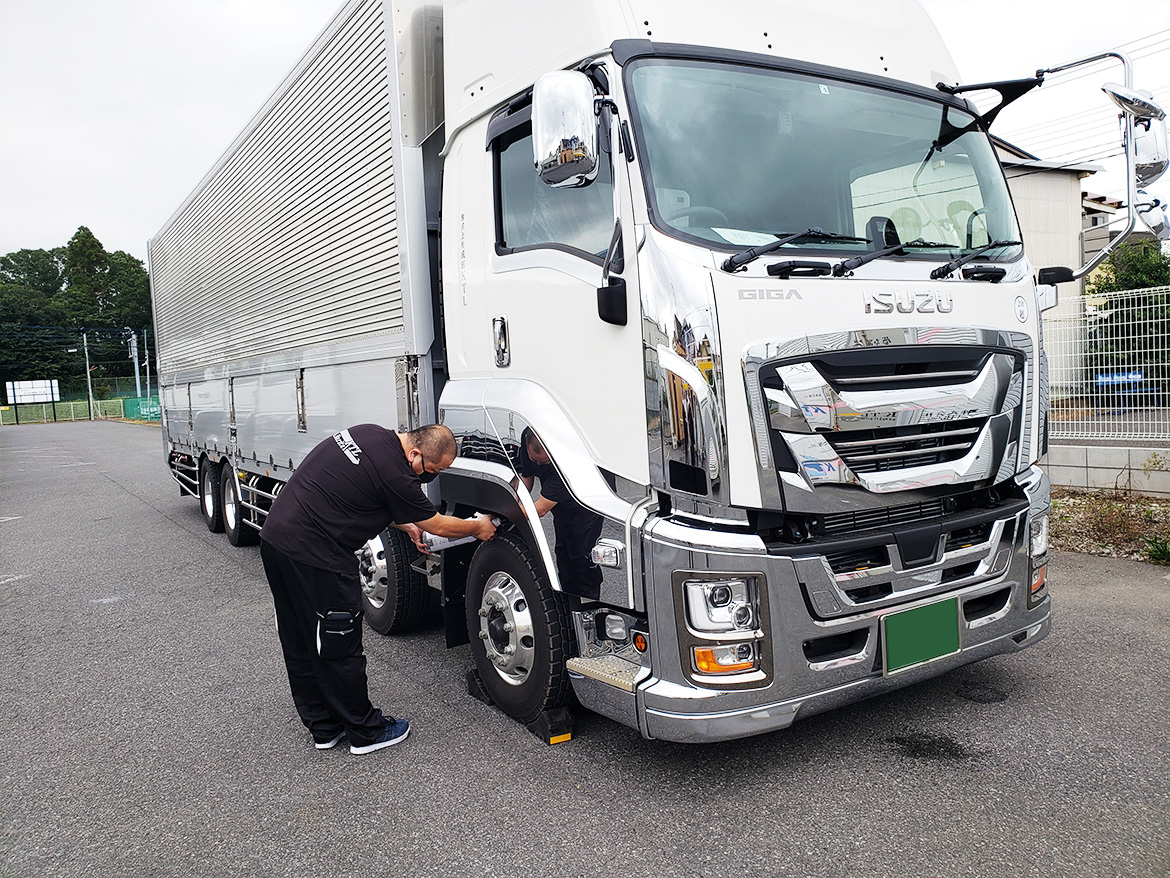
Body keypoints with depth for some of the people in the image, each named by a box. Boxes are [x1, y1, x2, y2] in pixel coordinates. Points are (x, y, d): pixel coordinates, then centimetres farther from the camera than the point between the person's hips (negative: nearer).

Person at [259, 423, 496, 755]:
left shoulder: (370, 433, 8)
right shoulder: (395, 474, -19)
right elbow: (437, 525, -4)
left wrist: (406, 525, 23)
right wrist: (478, 528, 13)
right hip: (314, 556, -10)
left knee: (301, 647, 18)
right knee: (339, 649, 5)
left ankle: (324, 727, 33)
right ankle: (366, 732, 20)